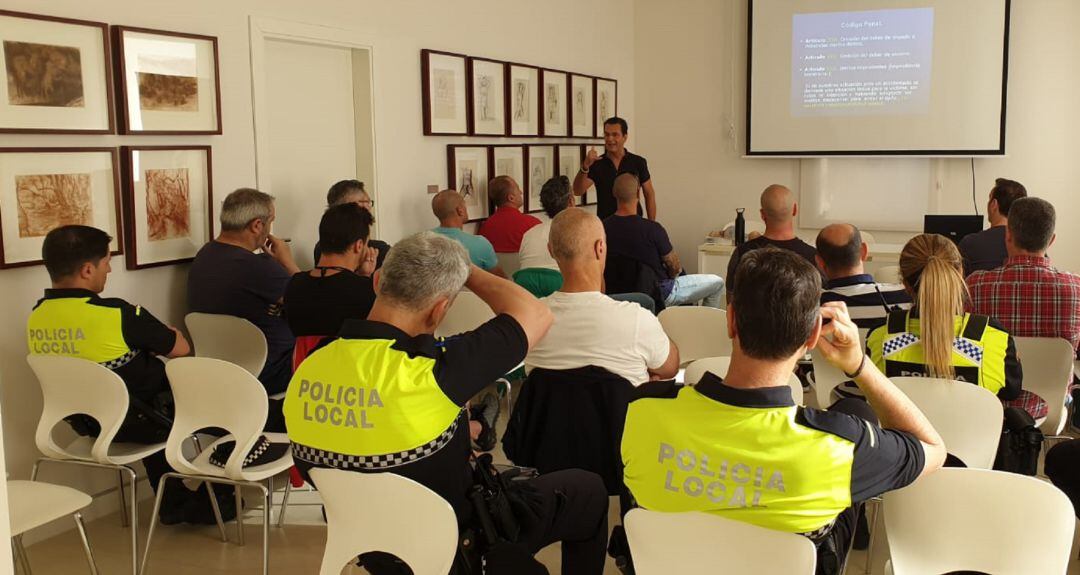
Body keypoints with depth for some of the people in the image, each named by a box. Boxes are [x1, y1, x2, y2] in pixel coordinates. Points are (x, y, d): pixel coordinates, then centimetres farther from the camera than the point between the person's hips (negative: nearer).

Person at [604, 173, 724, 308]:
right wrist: (670, 275, 9)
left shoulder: (604, 227, -13)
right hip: (660, 293, -6)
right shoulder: (652, 229, -29)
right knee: (717, 283, 11)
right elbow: (675, 267, -15)